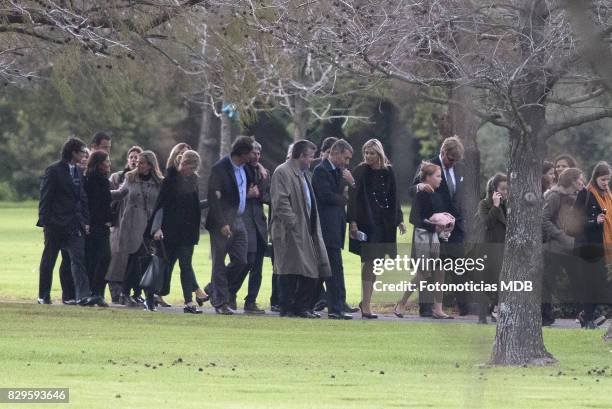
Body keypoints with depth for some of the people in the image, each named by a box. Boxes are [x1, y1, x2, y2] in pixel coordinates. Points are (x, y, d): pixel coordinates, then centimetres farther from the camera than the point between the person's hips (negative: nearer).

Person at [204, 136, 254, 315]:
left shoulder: (244, 168, 9)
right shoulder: (220, 168, -14)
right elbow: (213, 197, -17)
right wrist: (223, 224, -22)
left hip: (238, 221, 7)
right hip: (222, 223, -7)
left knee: (240, 261, 5)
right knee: (219, 263, 0)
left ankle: (212, 289, 22)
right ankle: (221, 302, 5)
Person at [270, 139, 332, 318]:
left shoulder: (304, 174, 20)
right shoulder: (282, 172, -10)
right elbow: (280, 202, -17)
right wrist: (293, 224, -20)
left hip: (308, 230, 9)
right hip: (290, 231, -9)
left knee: (311, 271, 6)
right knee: (290, 271, -6)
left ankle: (302, 307, 12)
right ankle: (287, 308, -2)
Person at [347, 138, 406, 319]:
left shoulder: (388, 172, 8)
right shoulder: (360, 172, -4)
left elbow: (394, 196, 14)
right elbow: (353, 197, -8)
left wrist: (399, 220, 10)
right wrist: (353, 221, -15)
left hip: (384, 223, 4)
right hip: (366, 221, -4)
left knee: (375, 263, 7)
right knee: (369, 263, -7)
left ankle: (366, 302, 18)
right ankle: (366, 306, -6)